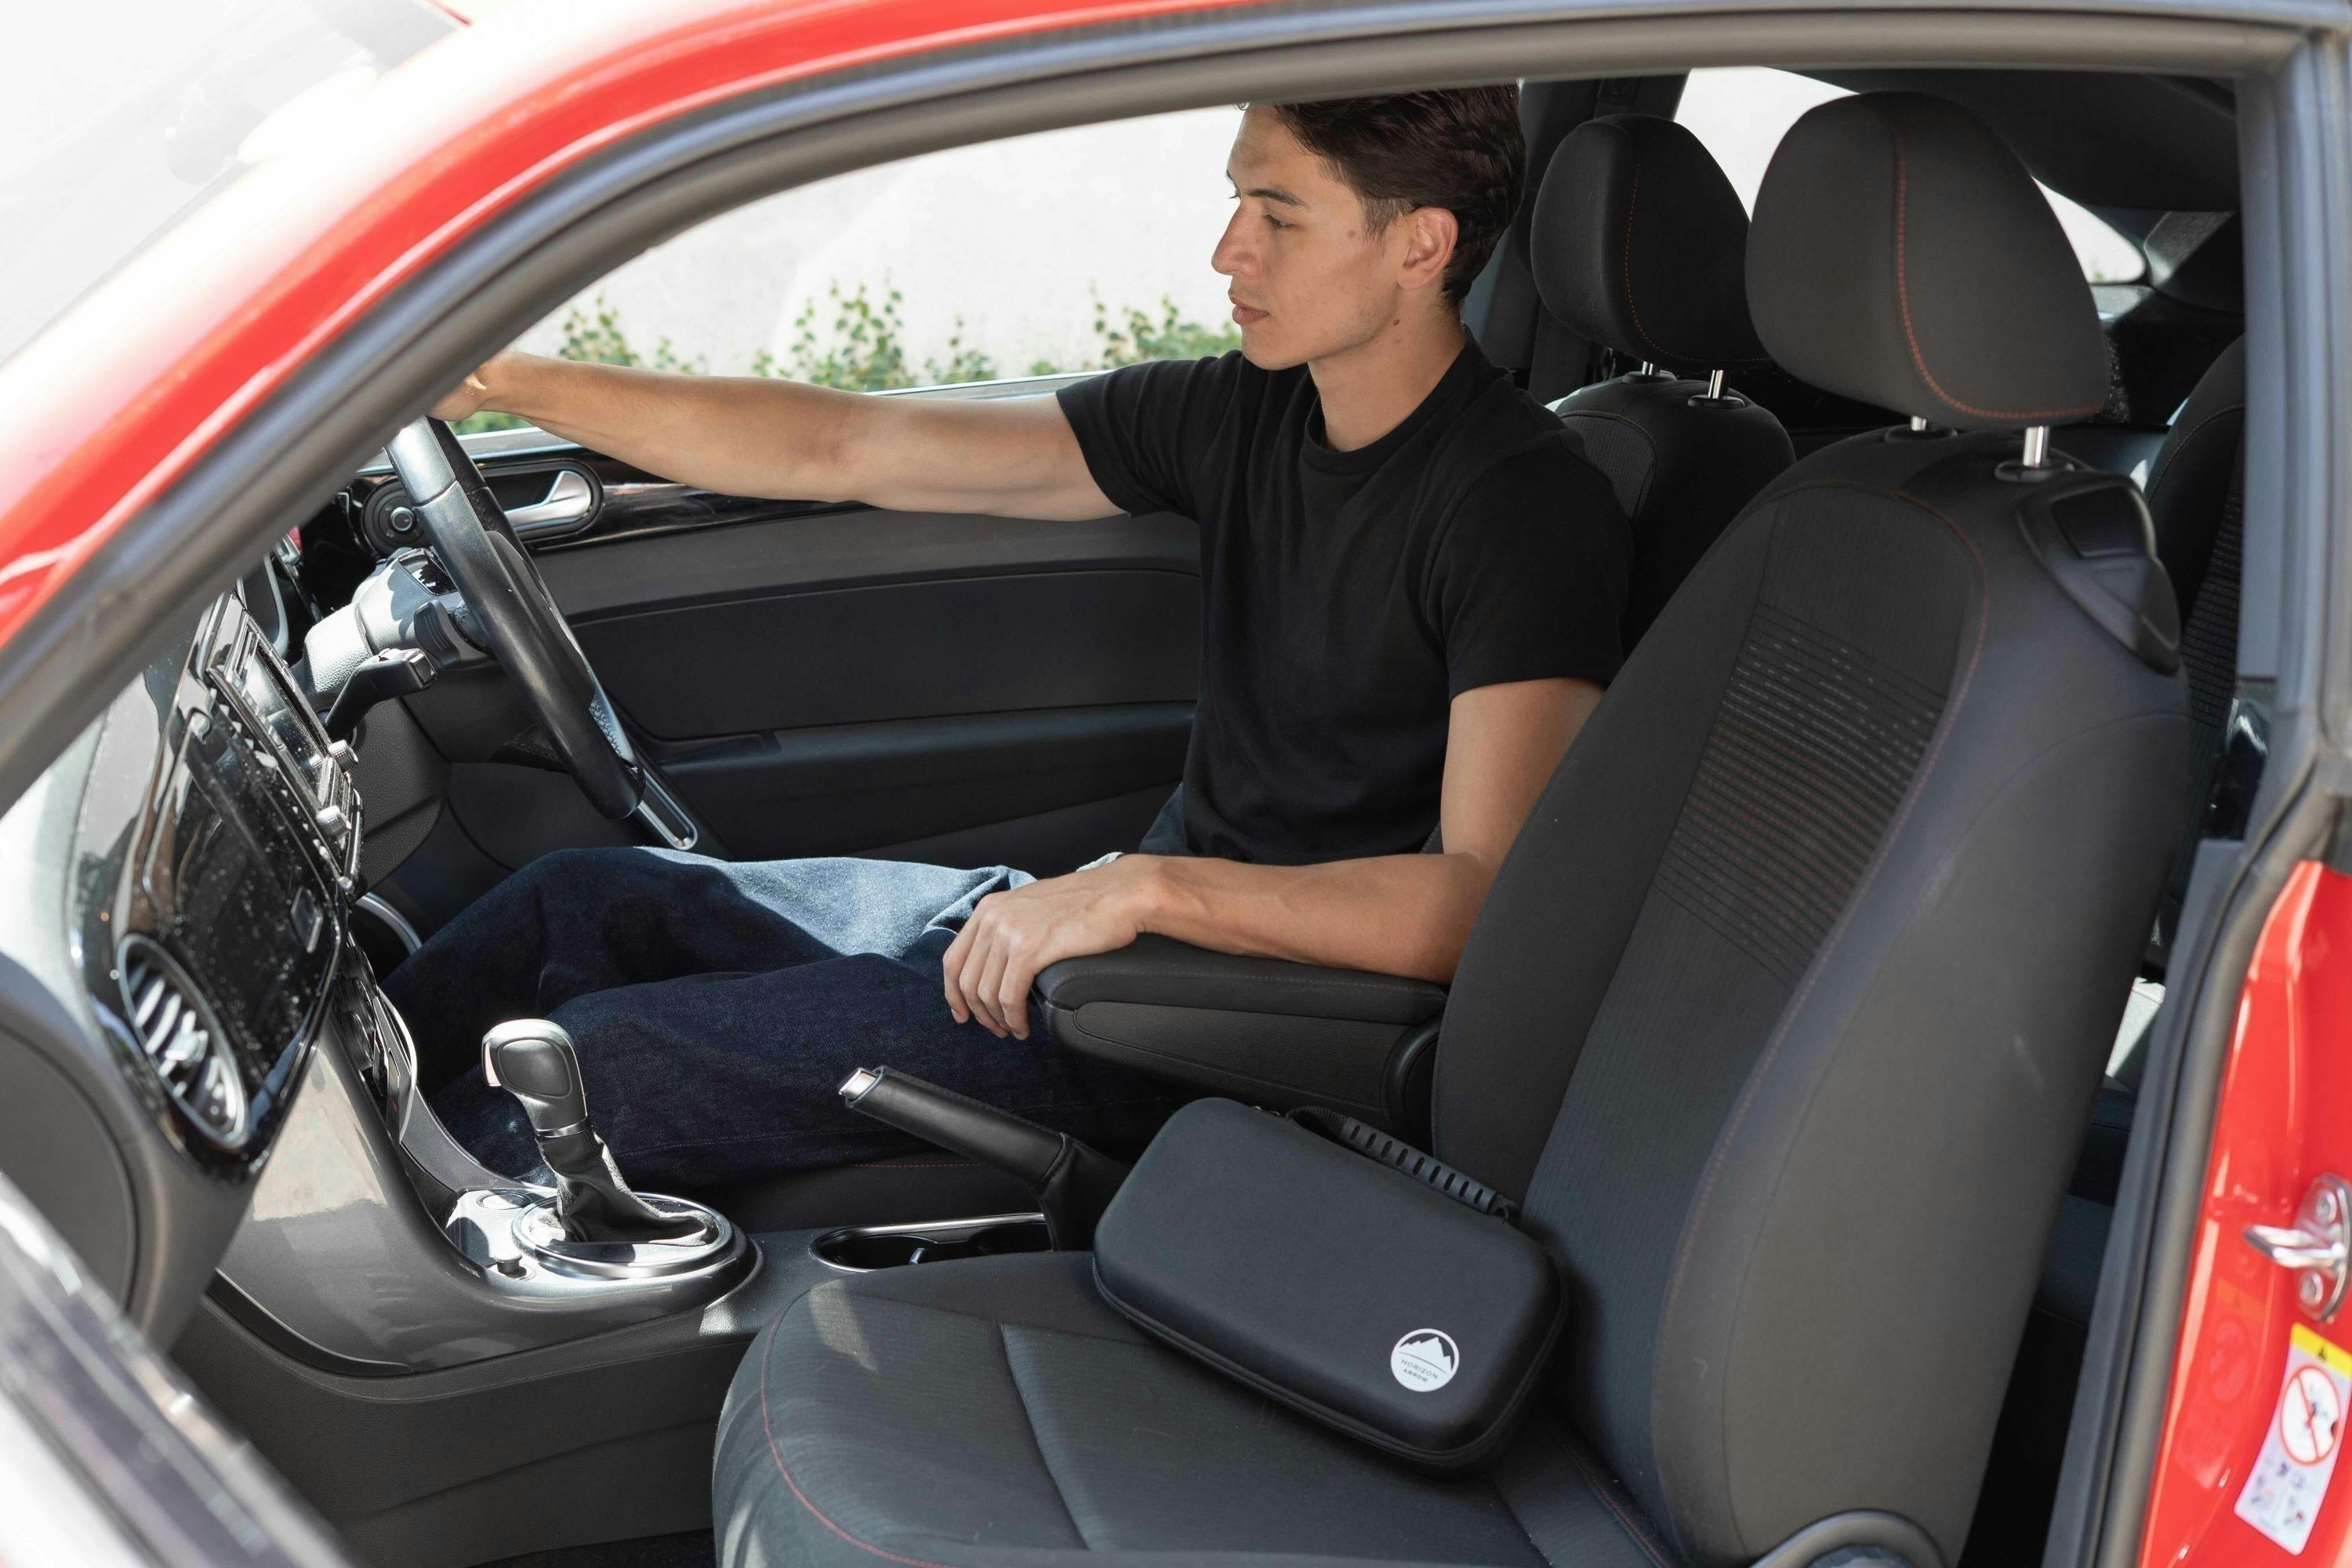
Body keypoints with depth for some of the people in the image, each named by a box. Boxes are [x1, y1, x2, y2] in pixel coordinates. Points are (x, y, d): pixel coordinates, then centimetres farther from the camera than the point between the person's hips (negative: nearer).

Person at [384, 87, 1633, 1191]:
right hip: (1123, 922, 8)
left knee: (599, 1062, -12)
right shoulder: (1244, 417, 3)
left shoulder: (1527, 508, -18)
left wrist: (1149, 888, -29)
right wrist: (499, 383, 0)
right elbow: (842, 449, 3)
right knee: (579, 898, 7)